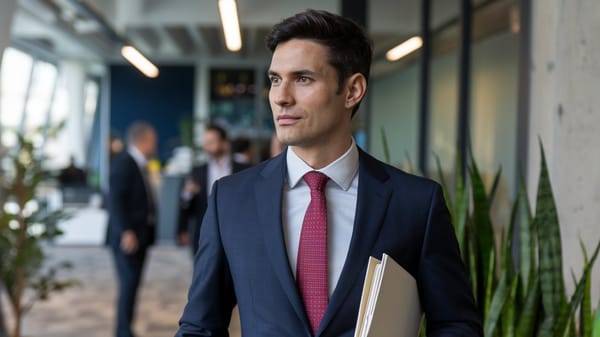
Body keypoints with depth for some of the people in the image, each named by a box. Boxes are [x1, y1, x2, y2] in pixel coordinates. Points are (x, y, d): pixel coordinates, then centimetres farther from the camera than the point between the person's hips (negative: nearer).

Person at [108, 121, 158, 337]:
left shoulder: (141, 165, 15)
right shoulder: (123, 163, -12)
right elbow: (115, 200, -18)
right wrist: (126, 232, -23)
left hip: (141, 236, 9)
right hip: (127, 236, -9)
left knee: (132, 285, 10)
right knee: (129, 284, -10)